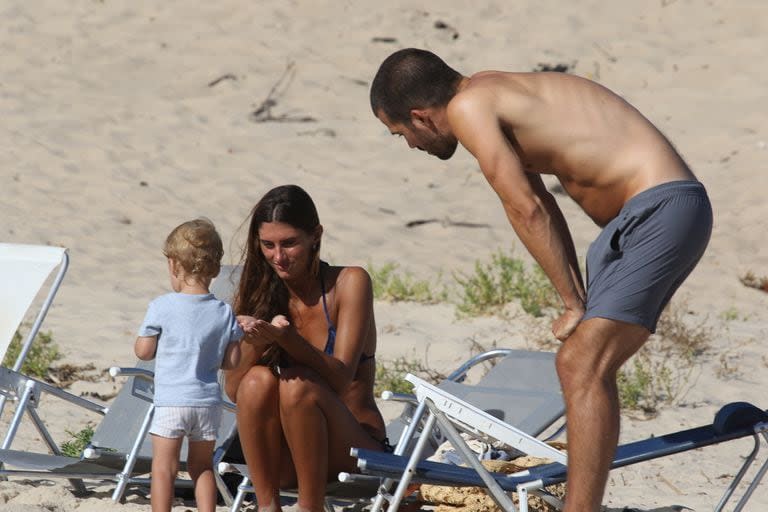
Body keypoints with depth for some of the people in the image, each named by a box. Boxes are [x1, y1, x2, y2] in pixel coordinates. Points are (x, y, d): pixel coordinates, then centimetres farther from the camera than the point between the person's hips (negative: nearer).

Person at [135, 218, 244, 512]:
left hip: (171, 402, -4)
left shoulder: (161, 307, -8)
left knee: (163, 466, 3)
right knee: (202, 465, 17)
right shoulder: (224, 313, 0)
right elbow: (232, 361, 4)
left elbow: (143, 352, -3)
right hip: (208, 401, 4)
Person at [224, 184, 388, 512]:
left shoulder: (348, 283, -5)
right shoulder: (258, 293, 5)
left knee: (297, 384, -30)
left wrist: (287, 338, -33)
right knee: (259, 380, -25)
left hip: (357, 448, -3)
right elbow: (233, 390, -3)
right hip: (283, 460, 3)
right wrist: (256, 346, -23)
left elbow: (340, 377, -16)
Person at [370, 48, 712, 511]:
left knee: (585, 371, -15)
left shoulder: (467, 107, -10)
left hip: (661, 209, -10)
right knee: (577, 364, 15)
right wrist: (580, 301, 14)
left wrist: (575, 304, -6)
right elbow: (542, 207, 21)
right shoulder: (494, 91, 19)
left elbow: (527, 211, -13)